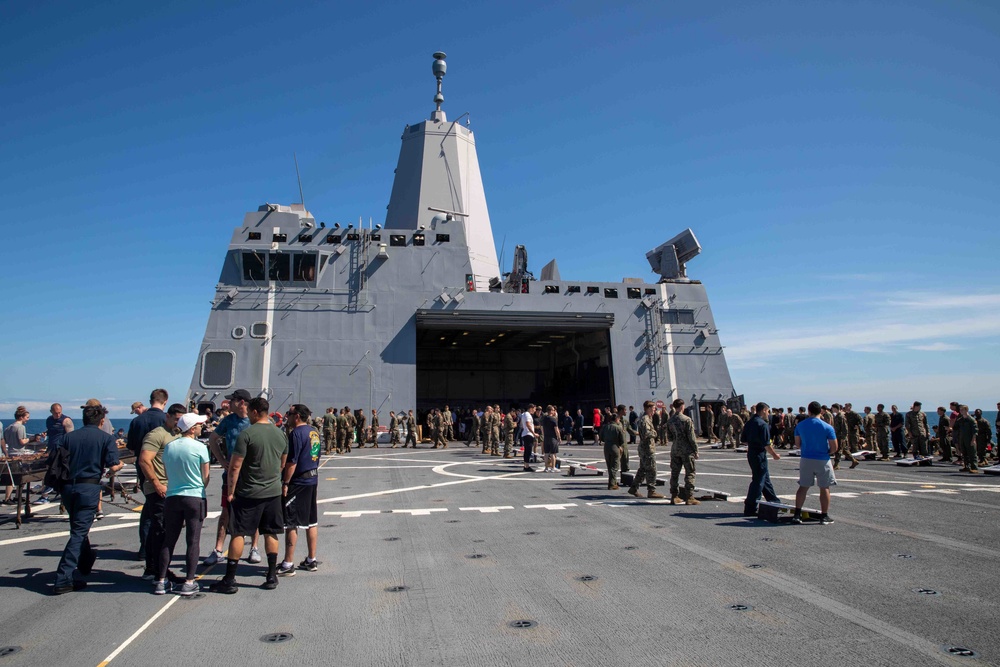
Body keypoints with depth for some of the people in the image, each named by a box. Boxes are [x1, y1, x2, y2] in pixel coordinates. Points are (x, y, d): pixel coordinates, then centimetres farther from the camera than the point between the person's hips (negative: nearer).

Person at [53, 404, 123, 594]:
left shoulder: (69, 437, 9)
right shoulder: (106, 438, -3)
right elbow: (113, 467, -11)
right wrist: (119, 465, 11)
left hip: (68, 487, 5)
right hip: (89, 488, -5)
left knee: (78, 529, 23)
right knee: (78, 533, -2)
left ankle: (85, 563, 41)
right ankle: (63, 579, -7)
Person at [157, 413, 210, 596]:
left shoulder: (168, 447, 3)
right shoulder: (200, 447, -10)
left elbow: (167, 474, 13)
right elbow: (206, 478, -3)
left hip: (172, 497, 4)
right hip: (195, 498, -4)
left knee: (168, 540, 13)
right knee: (193, 541, 2)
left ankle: (161, 581, 16)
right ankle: (189, 583, 5)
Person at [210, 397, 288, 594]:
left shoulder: (247, 434, -14)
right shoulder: (280, 434, 5)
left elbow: (235, 466, -14)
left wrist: (230, 491, -5)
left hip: (248, 493, -5)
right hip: (273, 491, 5)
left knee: (237, 534, 5)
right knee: (271, 533, 12)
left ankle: (229, 580, 10)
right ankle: (272, 576, 16)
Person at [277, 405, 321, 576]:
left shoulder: (296, 433, -16)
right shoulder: (314, 432, 10)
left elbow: (292, 462, -19)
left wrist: (285, 483, -14)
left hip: (298, 483, -9)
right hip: (313, 480, 9)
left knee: (290, 523, -1)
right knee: (311, 522, 13)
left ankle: (288, 565, 4)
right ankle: (311, 560, 21)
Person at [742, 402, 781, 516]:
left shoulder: (749, 423, 10)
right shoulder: (763, 424, -17)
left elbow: (743, 440, 13)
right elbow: (766, 444, -19)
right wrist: (774, 454, -6)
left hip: (751, 454, 9)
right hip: (759, 455, -9)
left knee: (765, 479, 19)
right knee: (758, 481, -3)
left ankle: (774, 502, 31)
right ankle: (750, 509, 0)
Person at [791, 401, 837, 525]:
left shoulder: (800, 425, -1)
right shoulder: (827, 427, -10)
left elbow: (797, 444, 6)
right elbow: (834, 447, -9)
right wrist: (826, 452, 8)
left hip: (805, 460, 3)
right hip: (822, 460, -3)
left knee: (803, 487, 10)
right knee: (824, 488, 8)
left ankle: (797, 515, 9)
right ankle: (824, 517, 12)